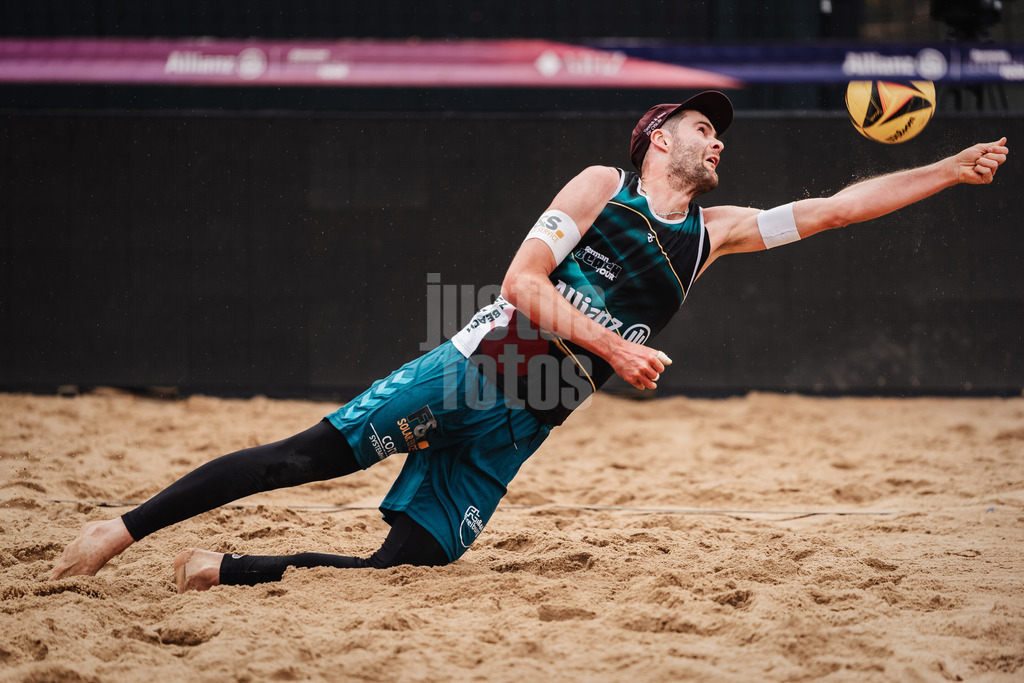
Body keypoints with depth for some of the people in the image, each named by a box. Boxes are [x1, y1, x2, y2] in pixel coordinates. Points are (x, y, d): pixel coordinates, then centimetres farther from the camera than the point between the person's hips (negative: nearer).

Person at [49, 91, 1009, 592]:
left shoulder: (712, 233, 17)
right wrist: (612, 346, -18)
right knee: (309, 454, -18)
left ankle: (224, 570, 3)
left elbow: (835, 208, 16)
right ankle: (127, 527, -10)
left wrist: (957, 168, 13)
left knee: (407, 568, -9)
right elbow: (522, 283, -8)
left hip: (513, 433, 4)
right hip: (475, 367, -4)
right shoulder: (602, 187, 2)